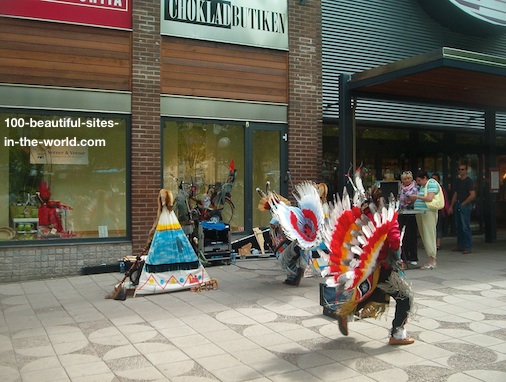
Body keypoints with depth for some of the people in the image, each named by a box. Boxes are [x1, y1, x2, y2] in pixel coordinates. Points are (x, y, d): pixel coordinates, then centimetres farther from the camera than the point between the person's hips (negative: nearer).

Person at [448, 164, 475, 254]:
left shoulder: (469, 181, -7)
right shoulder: (458, 181, 16)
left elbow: (472, 195, -14)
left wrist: (463, 203, -9)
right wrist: (451, 206, 14)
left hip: (465, 206, -8)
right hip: (457, 206, 8)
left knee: (466, 227, -8)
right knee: (458, 226, 11)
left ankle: (468, 247, -3)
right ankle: (460, 246, 18)